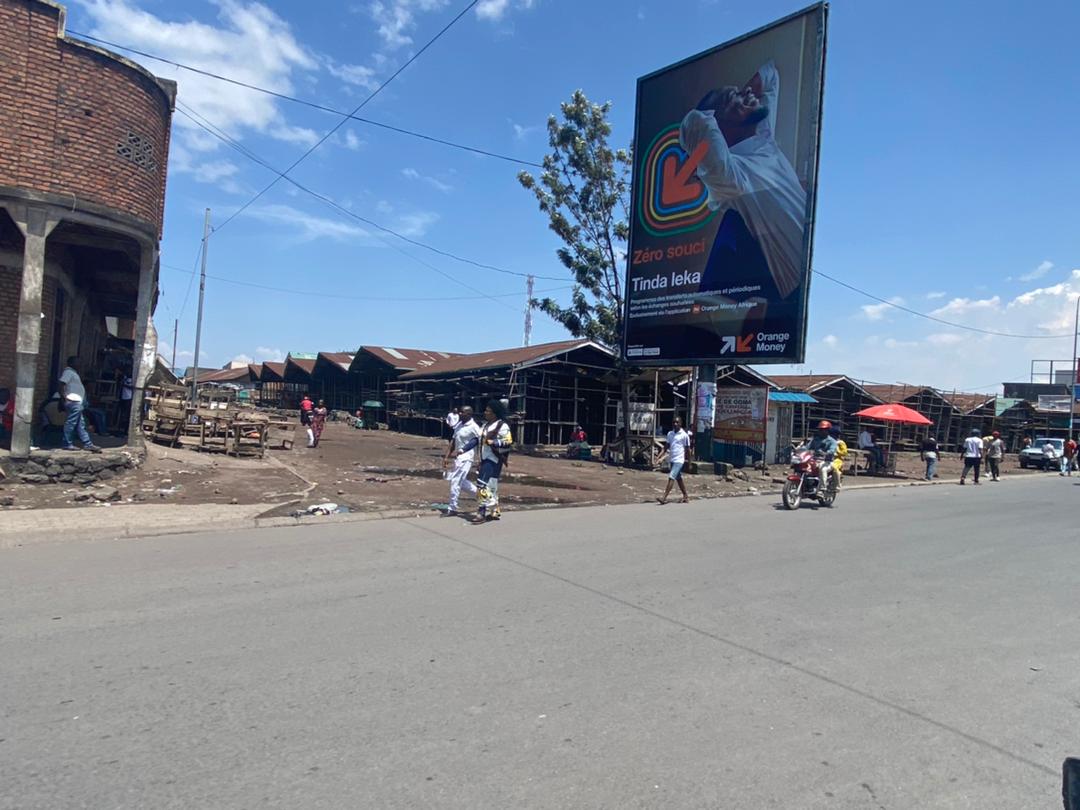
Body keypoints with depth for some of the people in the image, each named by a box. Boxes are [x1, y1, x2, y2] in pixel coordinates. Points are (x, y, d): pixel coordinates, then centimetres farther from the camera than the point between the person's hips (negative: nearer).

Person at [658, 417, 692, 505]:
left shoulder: (684, 435, -6)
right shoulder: (670, 433, 10)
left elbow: (687, 448, -2)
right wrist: (667, 450, -3)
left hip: (679, 460, -7)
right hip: (671, 459, 7)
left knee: (671, 477, -14)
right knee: (678, 478, 14)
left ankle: (664, 498, -18)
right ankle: (686, 496, 27)